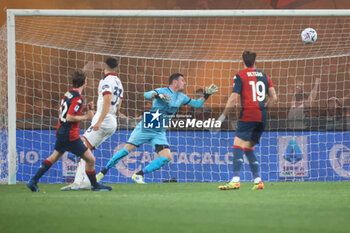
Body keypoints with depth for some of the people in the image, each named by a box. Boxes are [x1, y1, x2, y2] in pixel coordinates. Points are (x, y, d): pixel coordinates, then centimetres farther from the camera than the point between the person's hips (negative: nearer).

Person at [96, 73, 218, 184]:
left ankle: (138, 175, -6)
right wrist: (158, 95, -48)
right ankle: (103, 172, 2)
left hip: (159, 133, 6)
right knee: (126, 150, -10)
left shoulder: (181, 97, 9)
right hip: (145, 128, -6)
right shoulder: (163, 91, -12)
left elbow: (197, 104, 20)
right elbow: (146, 94, -29)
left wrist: (207, 94, 5)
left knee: (167, 157, -12)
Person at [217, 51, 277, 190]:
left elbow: (233, 99, -8)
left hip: (248, 115, -6)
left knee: (238, 146, -11)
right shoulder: (264, 76, 15)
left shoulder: (240, 76, -1)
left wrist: (224, 115, 1)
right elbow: (274, 97, 15)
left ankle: (235, 180, -27)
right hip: (261, 118, 6)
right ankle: (258, 181, 10)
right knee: (248, 149, 16)